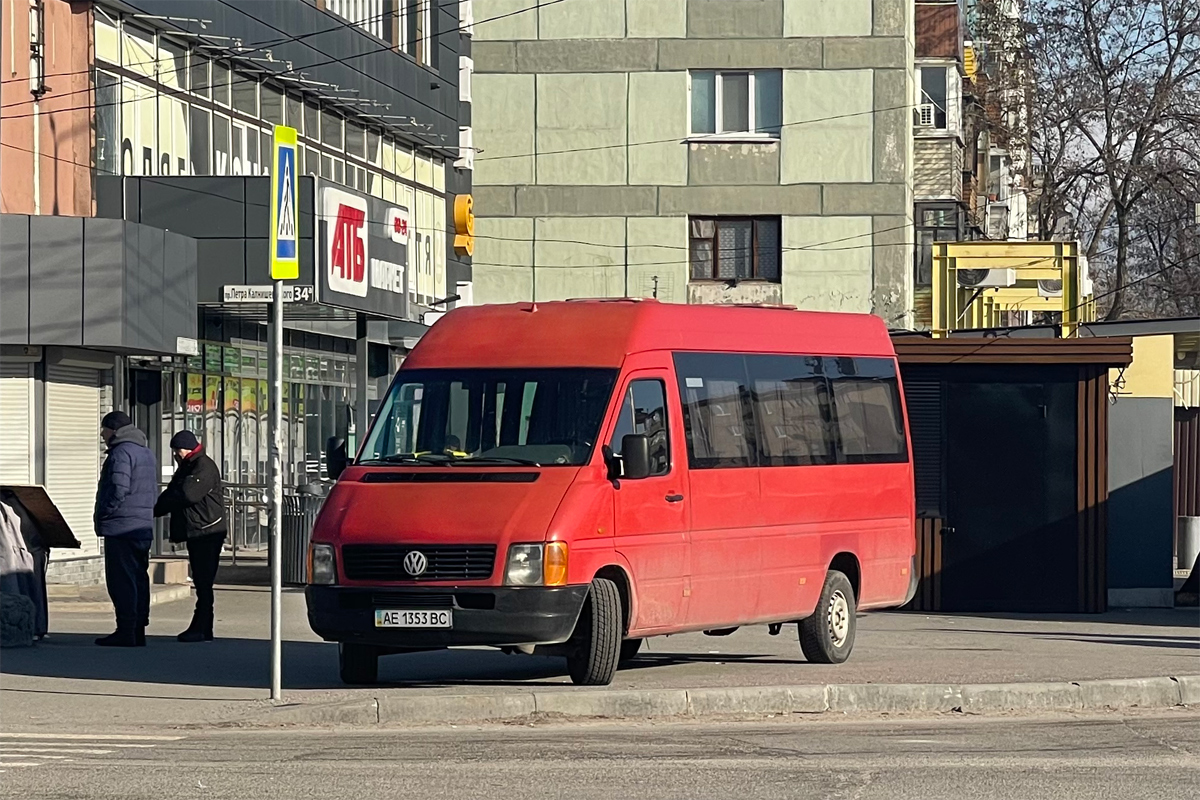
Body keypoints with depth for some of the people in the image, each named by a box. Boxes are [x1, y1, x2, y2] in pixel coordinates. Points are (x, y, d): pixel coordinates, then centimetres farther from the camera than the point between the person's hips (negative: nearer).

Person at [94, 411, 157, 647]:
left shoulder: (122, 452, -12)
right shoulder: (147, 454, 19)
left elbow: (119, 490, -20)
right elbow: (153, 491, 22)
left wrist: (102, 516, -11)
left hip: (121, 528, -9)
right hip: (144, 527, 9)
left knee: (122, 581, -8)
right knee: (139, 578, 10)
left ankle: (126, 631, -12)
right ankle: (139, 630, 11)